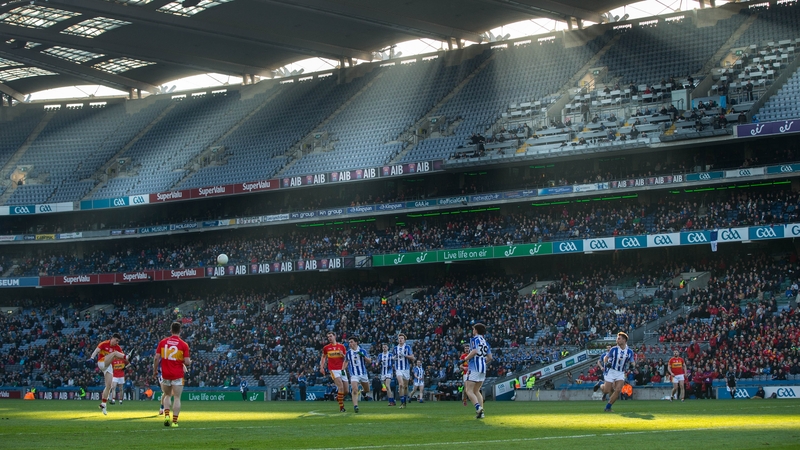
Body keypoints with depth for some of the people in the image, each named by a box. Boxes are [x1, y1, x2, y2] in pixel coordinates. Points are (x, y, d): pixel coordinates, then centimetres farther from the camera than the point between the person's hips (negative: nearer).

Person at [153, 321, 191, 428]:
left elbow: (156, 358, -2)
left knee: (167, 395, 19)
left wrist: (155, 370, 9)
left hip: (165, 374, 3)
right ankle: (174, 421, -3)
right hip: (178, 375, -3)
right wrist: (190, 361, 13)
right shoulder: (183, 344, -7)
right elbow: (187, 362, -10)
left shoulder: (163, 342, 0)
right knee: (177, 398, 2)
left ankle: (166, 416, 2)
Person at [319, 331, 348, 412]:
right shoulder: (326, 348, 6)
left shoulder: (341, 347, 8)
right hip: (333, 370, -3)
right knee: (341, 387, -18)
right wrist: (322, 367, 10)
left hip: (342, 369, 3)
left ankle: (338, 397, 32)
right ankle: (341, 407, -12)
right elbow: (323, 357, 20)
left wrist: (343, 355, -8)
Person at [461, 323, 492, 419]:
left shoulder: (474, 339, -5)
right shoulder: (485, 341, 17)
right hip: (483, 368, 8)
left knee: (469, 390, -7)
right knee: (476, 391, 15)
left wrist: (466, 358, -5)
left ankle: (478, 407, -27)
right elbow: (489, 358, 16)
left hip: (474, 368, -7)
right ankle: (481, 412, 3)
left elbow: (474, 351, -20)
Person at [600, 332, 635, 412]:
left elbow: (631, 362, 12)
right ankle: (602, 386, 31)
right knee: (606, 391, -7)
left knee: (618, 390, -16)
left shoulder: (630, 352, 0)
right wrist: (606, 363, -14)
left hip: (621, 373, 2)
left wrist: (632, 365, -11)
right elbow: (605, 357, 7)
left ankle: (608, 407, -3)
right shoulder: (613, 349, -5)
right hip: (611, 371, -2)